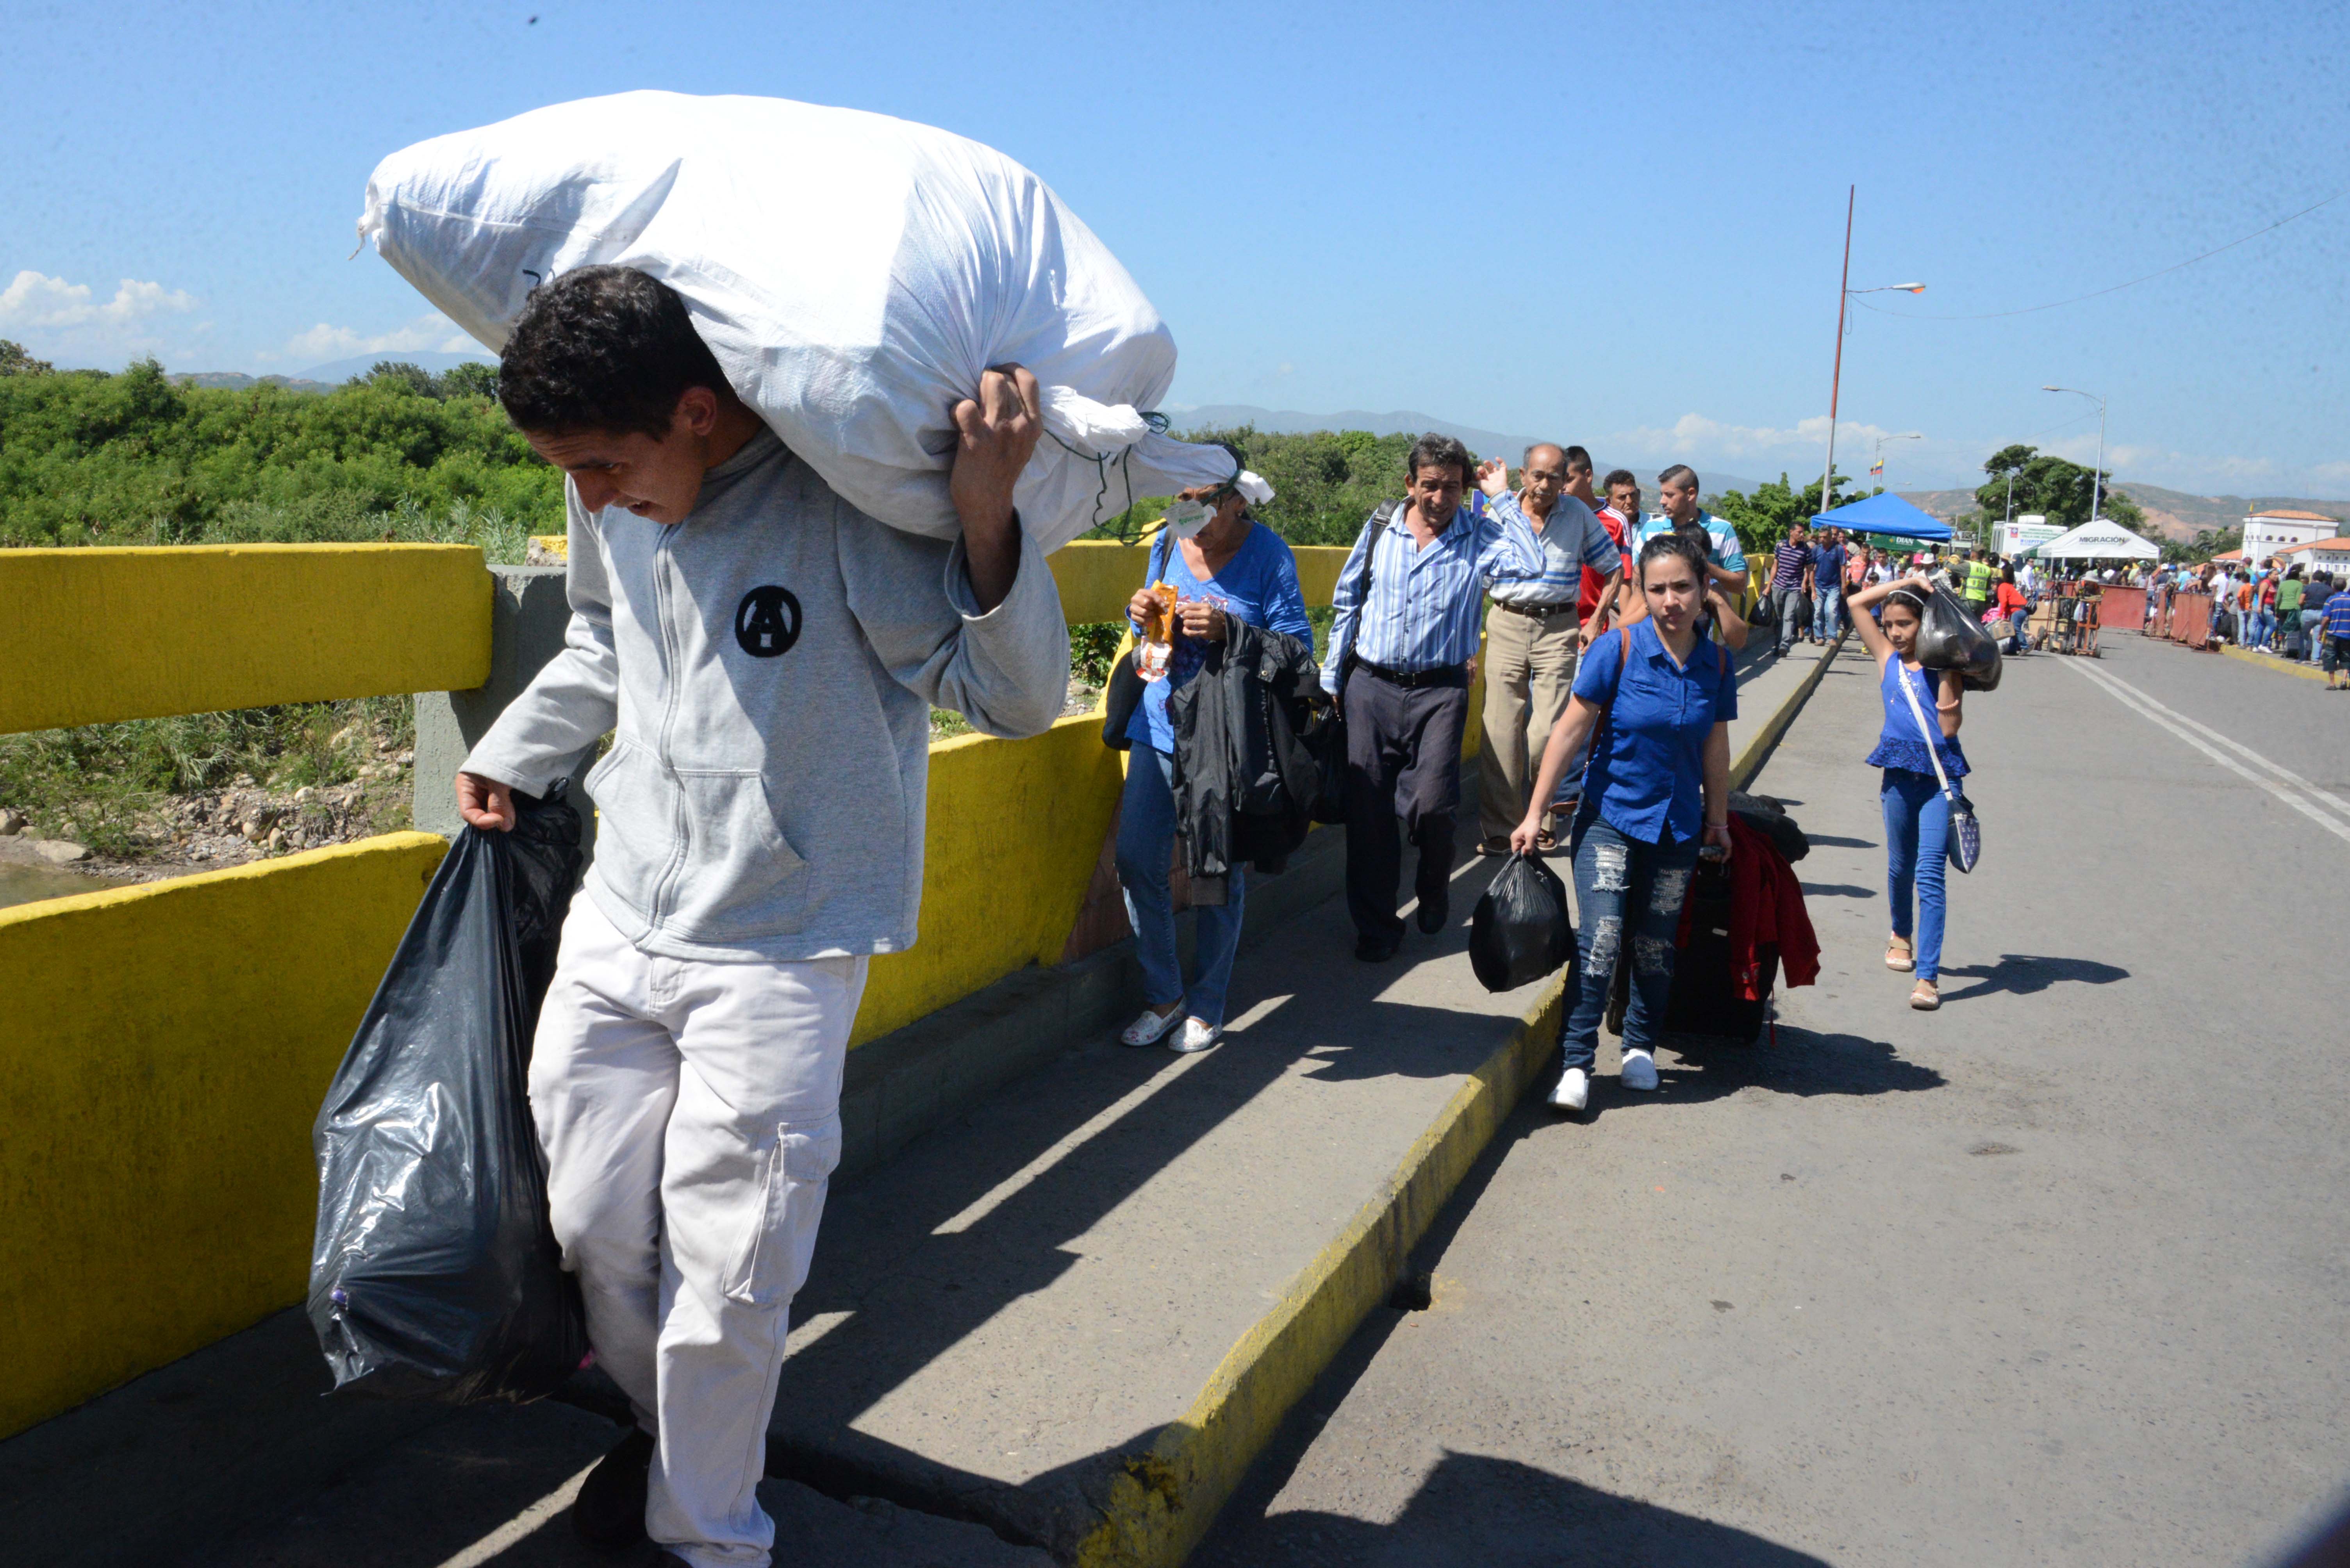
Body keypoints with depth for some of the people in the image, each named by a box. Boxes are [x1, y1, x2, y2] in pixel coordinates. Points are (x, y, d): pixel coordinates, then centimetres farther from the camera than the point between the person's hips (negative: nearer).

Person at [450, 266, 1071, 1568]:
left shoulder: (844, 504, -21)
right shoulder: (613, 502, -1)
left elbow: (1016, 699, -20)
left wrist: (988, 520, -35)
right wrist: (511, 755, 22)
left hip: (779, 953, -6)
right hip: (618, 925, 6)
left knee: (727, 1269, 1)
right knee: (595, 1227, 16)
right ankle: (661, 1430, 45)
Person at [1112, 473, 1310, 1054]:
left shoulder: (1268, 554, -8)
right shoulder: (1168, 544, 7)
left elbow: (1297, 645, -10)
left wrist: (1228, 630, -24)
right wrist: (1142, 615, -4)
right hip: (1159, 728, 5)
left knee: (1218, 875, 4)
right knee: (1137, 863, 3)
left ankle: (1207, 1007, 22)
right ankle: (1164, 995, 21)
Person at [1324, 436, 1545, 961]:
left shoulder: (1480, 535, -1)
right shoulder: (1381, 526, 5)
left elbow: (1532, 564, -21)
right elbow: (1347, 602, 12)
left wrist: (1502, 497, -12)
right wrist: (1332, 678, 12)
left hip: (1439, 691, -2)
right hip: (1370, 686, 2)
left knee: (1431, 805, -14)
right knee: (1368, 809, 4)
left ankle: (1435, 891, 21)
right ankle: (1376, 925, 20)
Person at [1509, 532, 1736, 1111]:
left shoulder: (1715, 662, 0)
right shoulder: (1619, 647, -11)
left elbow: (1715, 746, 12)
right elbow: (1571, 729, -9)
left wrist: (1718, 819, 19)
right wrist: (1536, 812, -10)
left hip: (1677, 825, 3)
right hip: (1610, 817, -3)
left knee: (1656, 946, 10)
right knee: (1600, 941, -13)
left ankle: (1641, 1047, 31)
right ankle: (1576, 1063, -3)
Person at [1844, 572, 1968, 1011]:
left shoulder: (1943, 667, -1)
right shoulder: (1887, 658, 6)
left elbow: (1949, 728, -10)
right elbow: (1857, 604, 3)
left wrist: (1946, 674, -11)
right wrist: (1906, 582, 1)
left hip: (1938, 778, -3)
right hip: (1899, 774, 3)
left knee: (1929, 875, -10)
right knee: (1900, 867, 18)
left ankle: (1928, 976, -11)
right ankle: (1901, 935, 45)